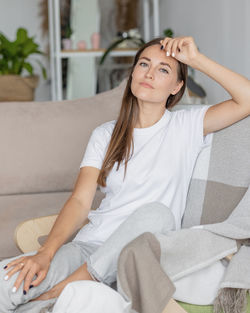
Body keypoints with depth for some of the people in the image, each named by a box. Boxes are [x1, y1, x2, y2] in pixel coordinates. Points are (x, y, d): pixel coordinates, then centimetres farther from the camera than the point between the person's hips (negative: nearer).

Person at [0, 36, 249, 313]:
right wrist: (45, 253, -16)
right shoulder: (105, 135, 11)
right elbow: (80, 200, 0)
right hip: (90, 245, 1)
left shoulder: (186, 126, 6)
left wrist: (196, 59, -6)